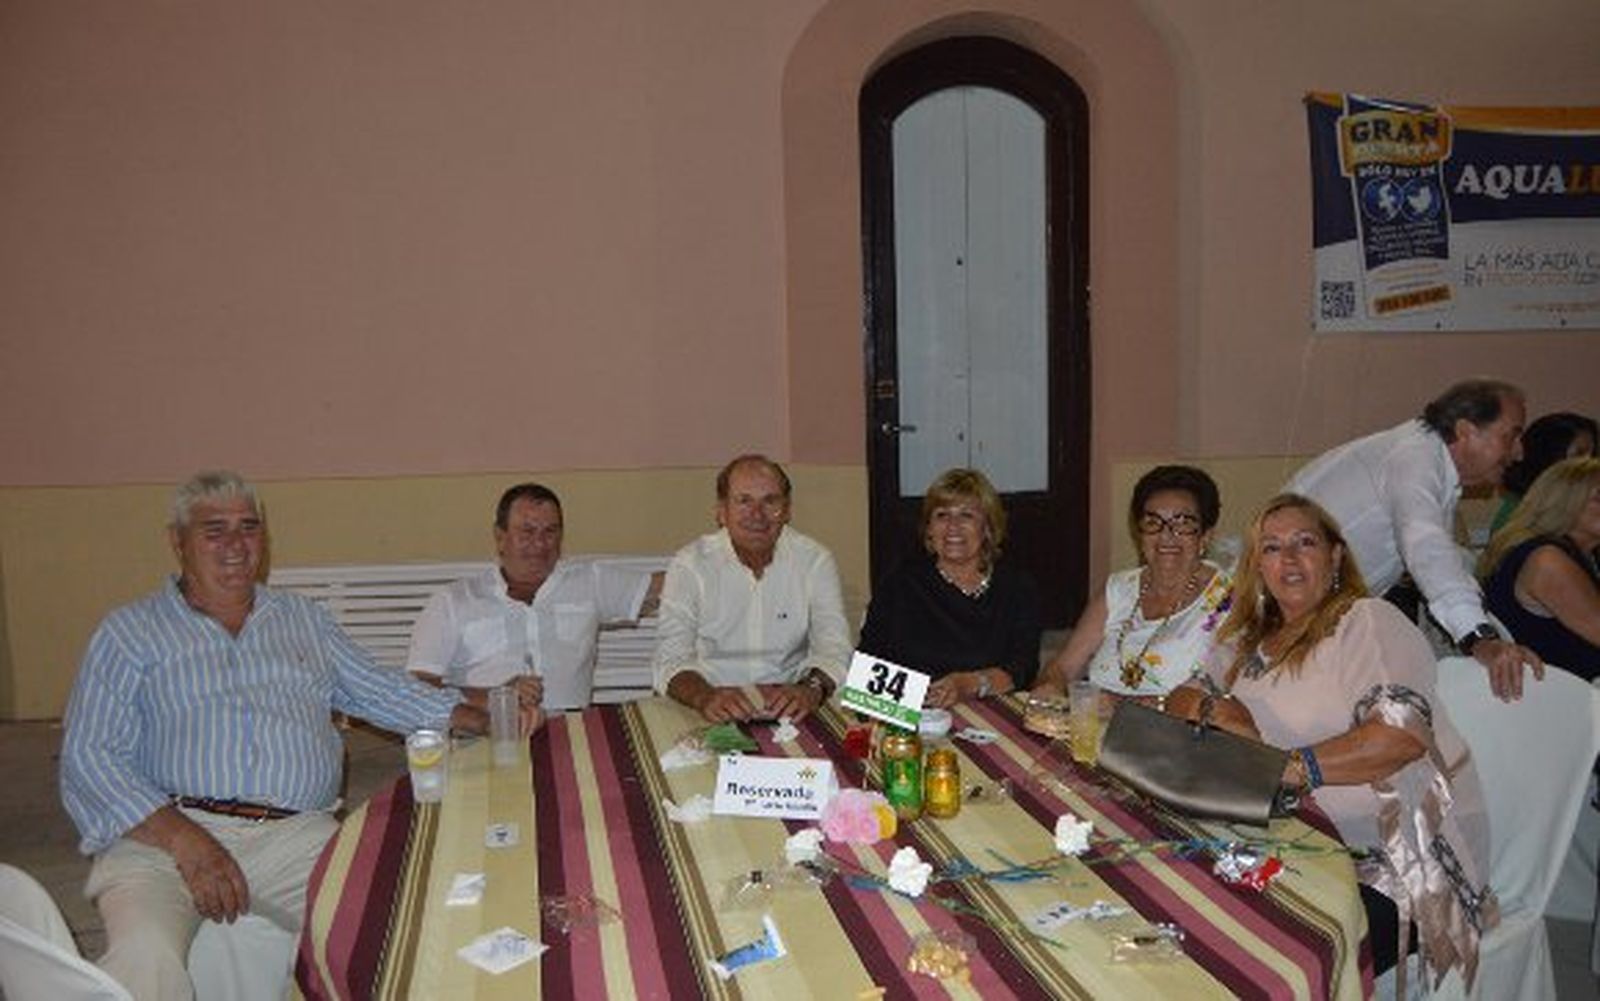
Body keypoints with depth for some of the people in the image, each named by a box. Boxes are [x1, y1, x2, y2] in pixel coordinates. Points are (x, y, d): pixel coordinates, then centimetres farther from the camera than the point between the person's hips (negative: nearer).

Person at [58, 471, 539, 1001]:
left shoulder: (304, 619, 23)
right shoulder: (129, 633, 10)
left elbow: (382, 691, 24)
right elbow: (89, 759, 1)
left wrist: (484, 719, 9)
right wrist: (185, 840, -15)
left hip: (295, 834, 3)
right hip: (162, 833, -2)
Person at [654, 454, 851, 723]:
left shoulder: (815, 561, 1)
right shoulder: (689, 565, -3)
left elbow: (834, 650, -4)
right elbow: (671, 661, -9)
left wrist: (811, 689, -26)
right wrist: (705, 697, -30)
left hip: (787, 708, 1)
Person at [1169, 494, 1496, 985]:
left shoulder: (1368, 622, -7)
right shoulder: (1250, 639, 15)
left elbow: (1403, 733, -20)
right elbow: (1181, 699, 15)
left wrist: (1287, 768, -24)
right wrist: (1216, 710, -8)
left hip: (1395, 862, -6)